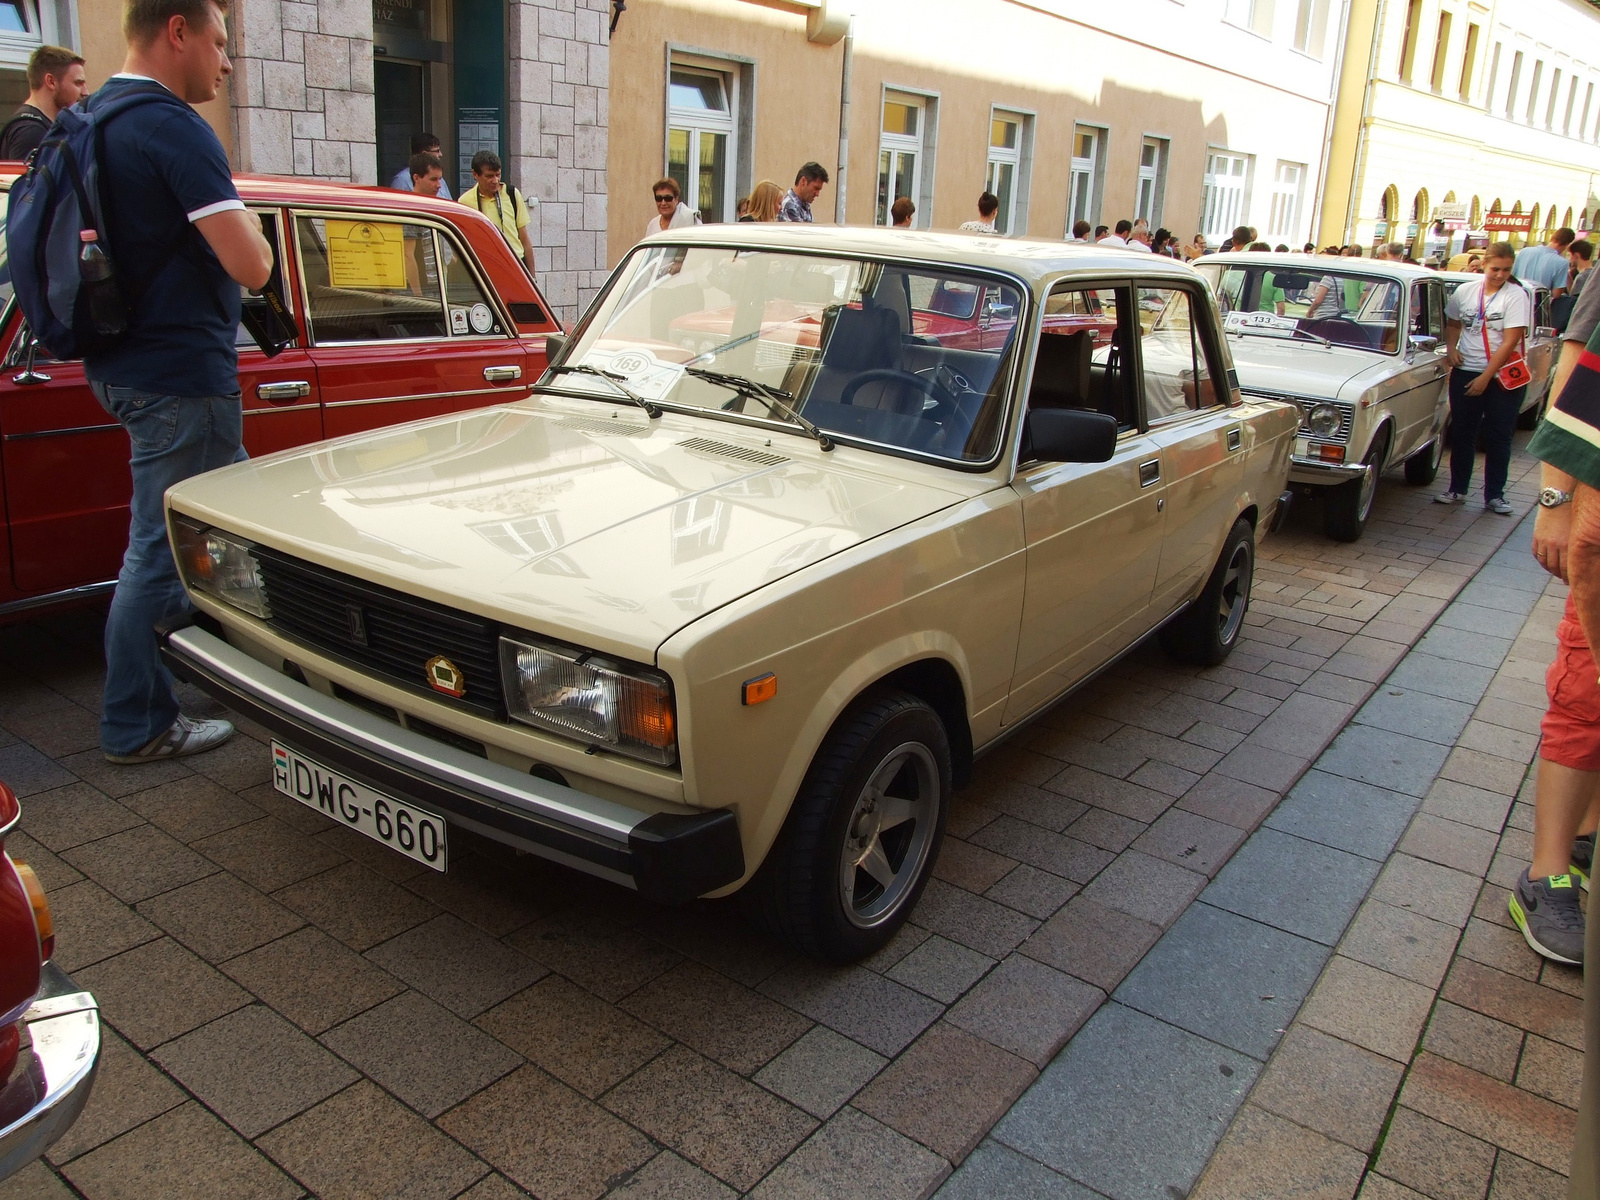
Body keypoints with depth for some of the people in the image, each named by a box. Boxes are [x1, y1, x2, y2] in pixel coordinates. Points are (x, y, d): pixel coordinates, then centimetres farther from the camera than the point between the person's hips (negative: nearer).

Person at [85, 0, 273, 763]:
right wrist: (247, 223, -3)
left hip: (120, 364, 10)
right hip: (179, 374, -10)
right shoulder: (174, 128, -18)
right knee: (160, 550, 0)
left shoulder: (93, 119, 12)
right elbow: (251, 265, -24)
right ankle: (137, 728, 14)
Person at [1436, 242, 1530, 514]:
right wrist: (1451, 348, 1)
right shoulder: (1465, 291, 3)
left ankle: (1494, 496, 8)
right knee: (1462, 433, 8)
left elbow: (1510, 341, -14)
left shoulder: (1517, 295, -9)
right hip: (1465, 372, 3)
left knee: (1499, 437, 2)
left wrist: (1485, 377, -18)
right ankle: (1457, 489, 18)